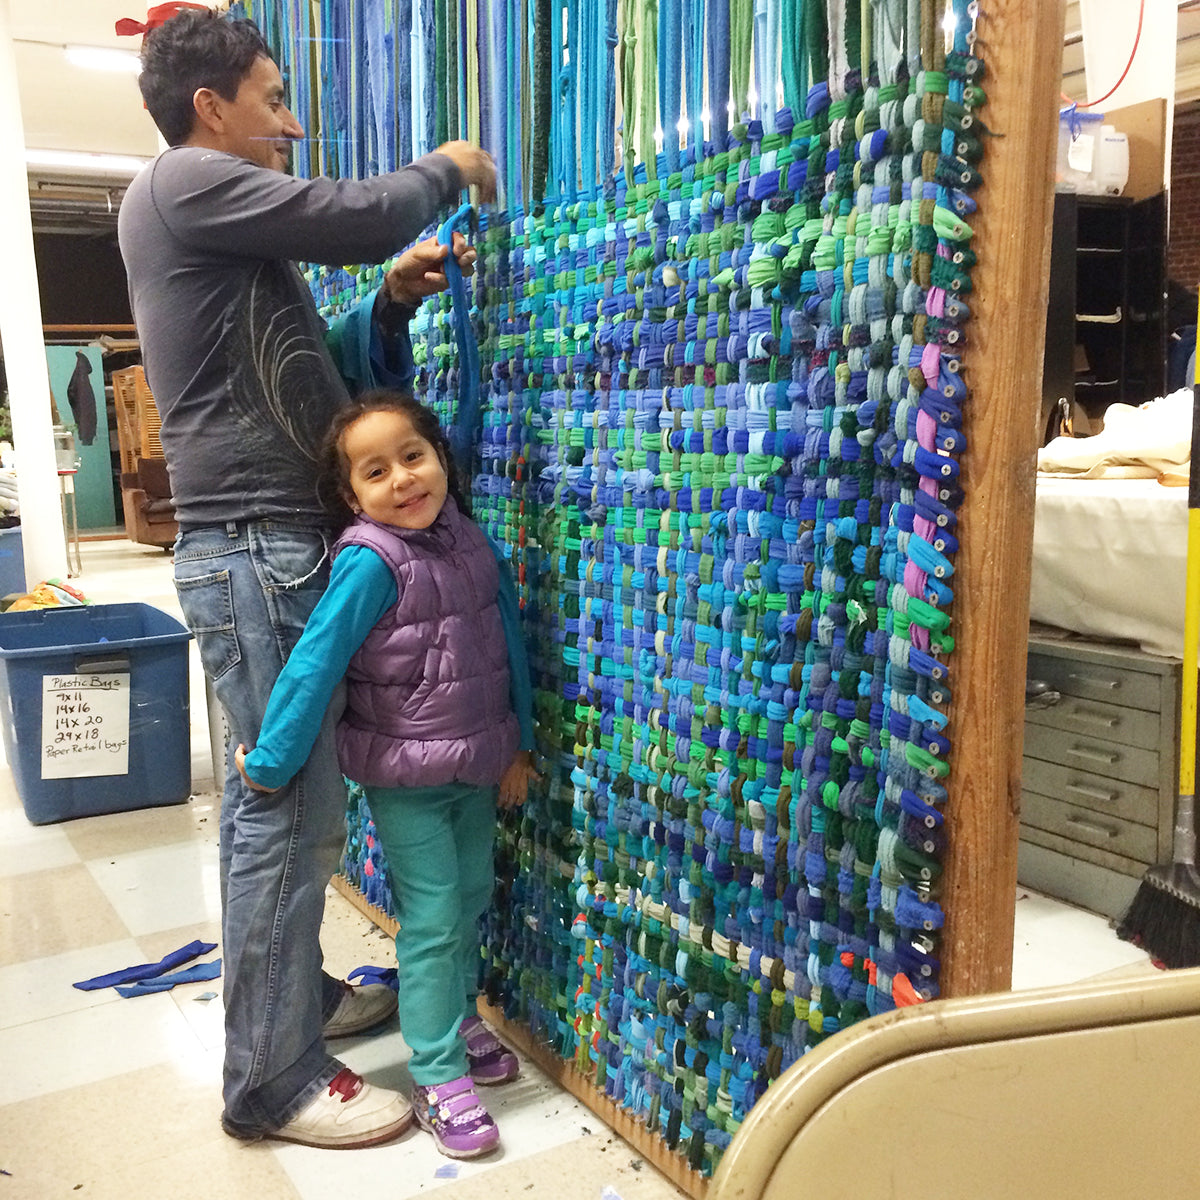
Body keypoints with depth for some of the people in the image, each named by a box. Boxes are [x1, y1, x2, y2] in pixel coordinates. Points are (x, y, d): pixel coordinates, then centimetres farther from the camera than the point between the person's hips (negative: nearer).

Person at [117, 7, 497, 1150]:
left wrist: (396, 298, 9)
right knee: (292, 812, -6)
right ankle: (272, 1082, 6)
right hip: (258, 551, -10)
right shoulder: (183, 182, -6)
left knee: (270, 794, 16)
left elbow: (331, 375, 23)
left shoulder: (232, 235, 23)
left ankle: (296, 991, 30)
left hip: (267, 550, 10)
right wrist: (445, 168, 6)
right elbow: (360, 215, -13)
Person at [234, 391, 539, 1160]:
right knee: (432, 923, 2)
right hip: (405, 780, -6)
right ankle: (439, 1077, 17)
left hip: (478, 770, 6)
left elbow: (509, 644, 4)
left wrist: (521, 747, 6)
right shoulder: (369, 563, -22)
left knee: (471, 902, 20)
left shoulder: (473, 544, -3)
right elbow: (314, 665, -23)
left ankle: (460, 1016, 43)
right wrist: (270, 762, -20)